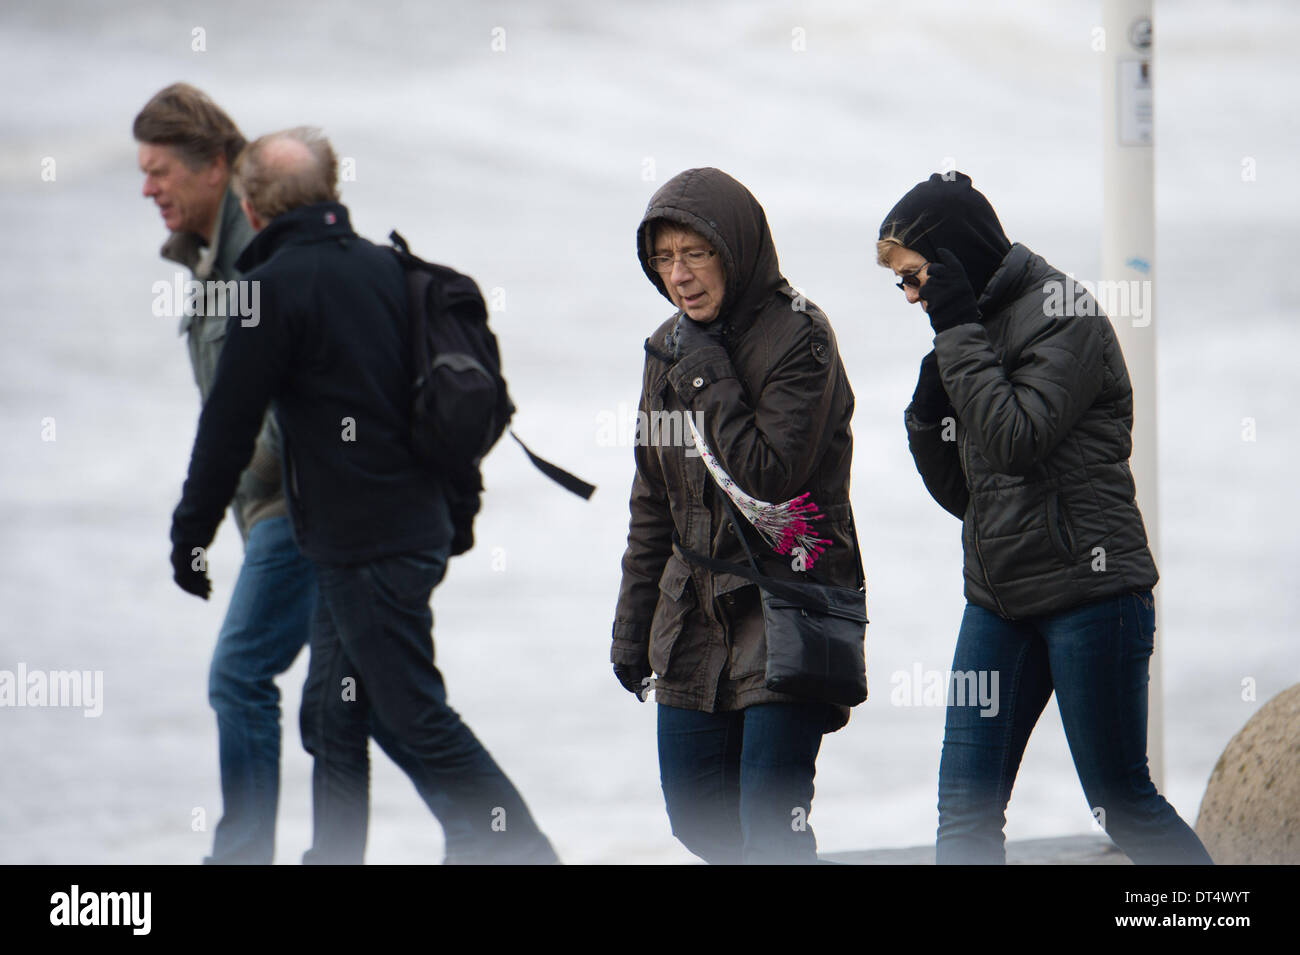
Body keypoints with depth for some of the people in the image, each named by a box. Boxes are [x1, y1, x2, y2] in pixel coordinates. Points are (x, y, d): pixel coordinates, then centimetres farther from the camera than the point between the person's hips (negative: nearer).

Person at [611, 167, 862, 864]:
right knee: (698, 820, 8)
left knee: (770, 829, -12)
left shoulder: (797, 337, -11)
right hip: (694, 614, 7)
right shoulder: (670, 349, 10)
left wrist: (707, 376, -18)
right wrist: (632, 625, 16)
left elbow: (767, 476, -21)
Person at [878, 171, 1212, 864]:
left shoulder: (1064, 314, -8)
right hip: (998, 595, 8)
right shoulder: (979, 332, 16)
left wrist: (957, 331, -14)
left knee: (1122, 804, -2)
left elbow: (1017, 439, -22)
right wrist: (928, 412, -1)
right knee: (965, 808, -2)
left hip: (1088, 591, -8)